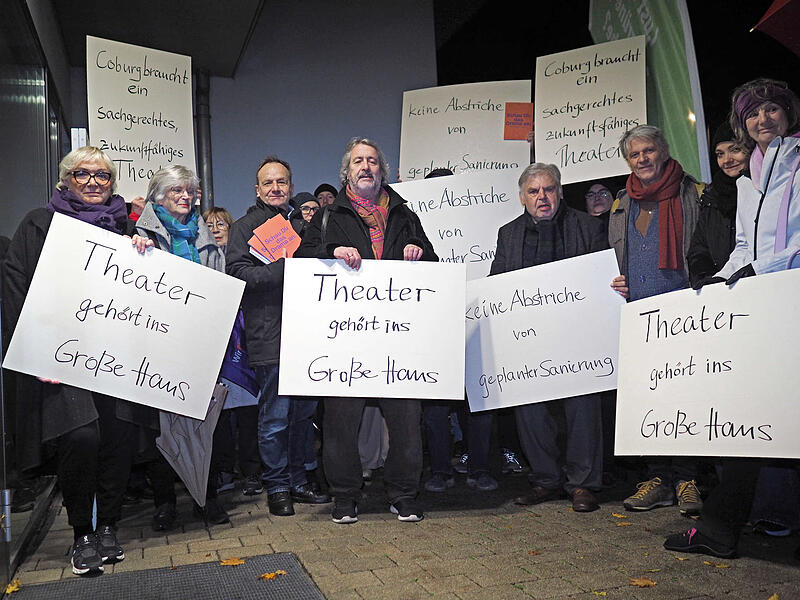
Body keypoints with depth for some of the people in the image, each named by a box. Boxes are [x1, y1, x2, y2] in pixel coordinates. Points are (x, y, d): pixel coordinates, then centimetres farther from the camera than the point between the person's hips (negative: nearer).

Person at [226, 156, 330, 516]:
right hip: (269, 336, -6)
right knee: (275, 416, -1)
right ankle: (277, 486, 14)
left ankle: (297, 481, 23)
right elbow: (237, 272, -11)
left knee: (304, 411, 11)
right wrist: (285, 269, -18)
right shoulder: (245, 227, 3)